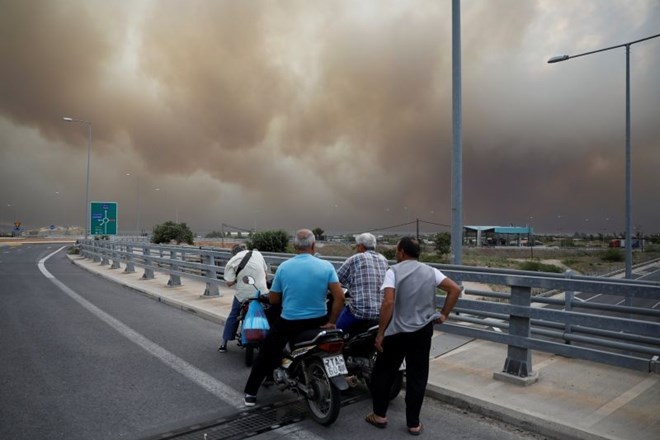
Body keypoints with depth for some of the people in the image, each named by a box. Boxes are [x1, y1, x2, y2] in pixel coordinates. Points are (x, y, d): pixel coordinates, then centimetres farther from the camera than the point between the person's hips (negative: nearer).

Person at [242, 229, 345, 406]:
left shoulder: (283, 267, -7)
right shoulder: (326, 266, -9)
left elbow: (273, 299, 2)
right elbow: (339, 297, -14)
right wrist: (331, 322, -5)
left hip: (288, 322, -1)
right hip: (318, 321, 1)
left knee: (266, 355, 19)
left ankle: (250, 393, 25)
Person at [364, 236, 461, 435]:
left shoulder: (393, 271, -10)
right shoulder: (430, 271, 3)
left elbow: (388, 302, -20)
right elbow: (455, 289, -1)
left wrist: (380, 333, -15)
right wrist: (443, 314, 6)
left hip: (396, 332, -3)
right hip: (422, 332, 4)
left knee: (383, 373, 15)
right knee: (417, 377, 12)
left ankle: (380, 415, 24)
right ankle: (413, 423, 18)